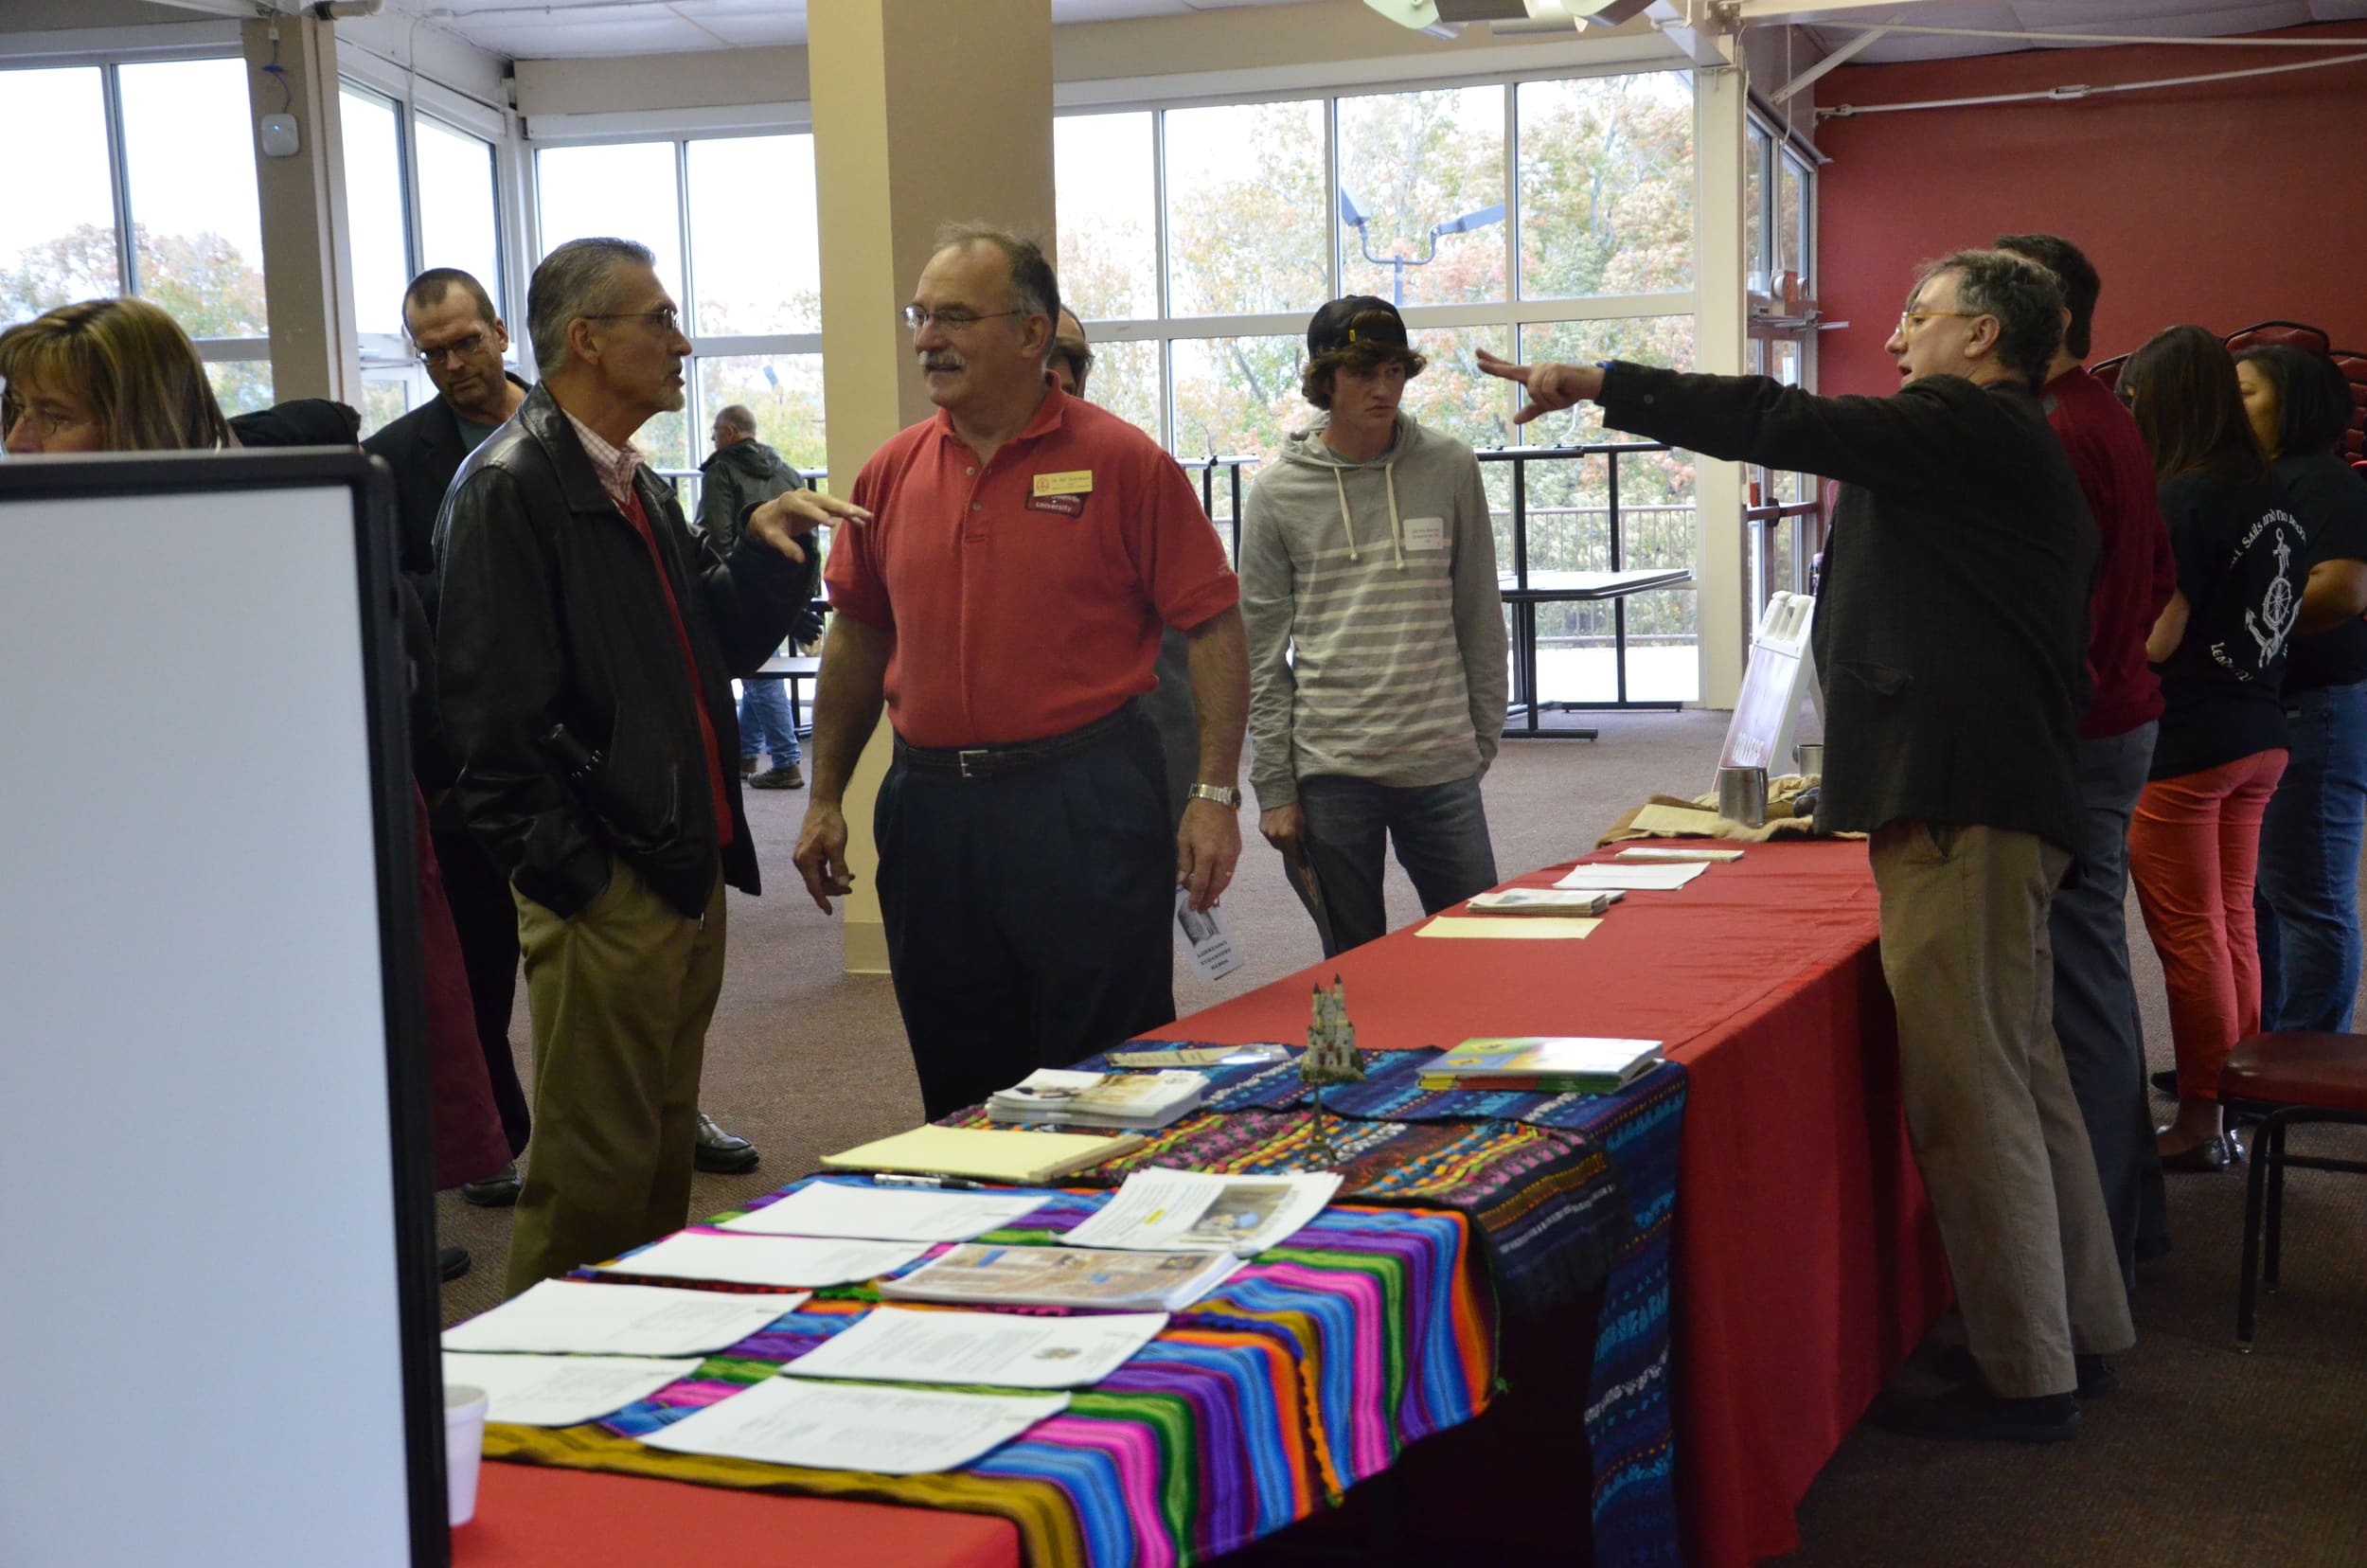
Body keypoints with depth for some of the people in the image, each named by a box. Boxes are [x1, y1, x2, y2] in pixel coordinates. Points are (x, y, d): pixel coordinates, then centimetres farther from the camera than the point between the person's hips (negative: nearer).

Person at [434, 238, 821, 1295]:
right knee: (595, 1168, -2)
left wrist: (762, 554, 4)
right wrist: (570, 874, -19)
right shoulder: (509, 486, -12)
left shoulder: (637, 488, 17)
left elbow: (710, 651, 20)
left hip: (690, 872, 9)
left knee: (663, 1148, 17)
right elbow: (493, 709, -17)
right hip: (602, 890, -9)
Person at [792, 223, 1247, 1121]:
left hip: (1084, 805, -4)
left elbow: (1212, 627, -5)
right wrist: (825, 796, 13)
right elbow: (858, 638, 15)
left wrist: (1215, 794, -11)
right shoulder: (891, 474, 7)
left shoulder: (1122, 463, -6)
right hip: (928, 803, 5)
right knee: (958, 1088, 15)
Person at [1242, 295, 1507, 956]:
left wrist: (1484, 739, 8)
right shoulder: (1279, 491, 2)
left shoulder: (1451, 468, 5)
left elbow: (1480, 620, 11)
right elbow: (1261, 652, 2)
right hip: (1329, 770, -1)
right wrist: (1273, 787, -1)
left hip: (1443, 766, 1)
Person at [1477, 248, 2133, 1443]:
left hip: (1960, 811, -11)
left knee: (1966, 1094, -7)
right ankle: (2079, 1334, 27)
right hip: (1993, 804, 11)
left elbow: (1782, 424, -14)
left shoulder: (1972, 427, -9)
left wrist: (1599, 385, -8)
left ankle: (2023, 1379, 0)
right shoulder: (2009, 450, 23)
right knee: (2016, 1077, 17)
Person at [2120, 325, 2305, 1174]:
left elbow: (2155, 640, -19)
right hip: (2258, 737, 8)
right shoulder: (2271, 494, 7)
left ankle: (2200, 1124, 9)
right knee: (2232, 929, 15)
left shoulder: (2185, 500, -18)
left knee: (2190, 938, 1)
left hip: (2183, 748, -8)